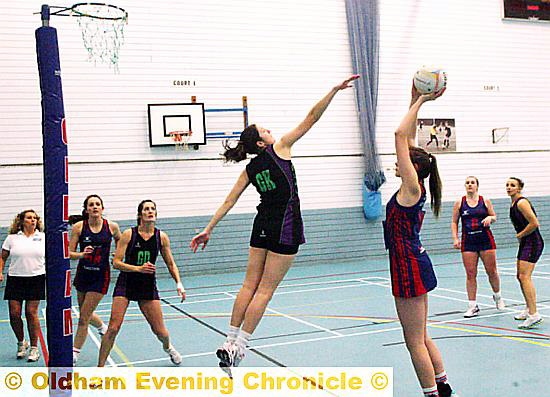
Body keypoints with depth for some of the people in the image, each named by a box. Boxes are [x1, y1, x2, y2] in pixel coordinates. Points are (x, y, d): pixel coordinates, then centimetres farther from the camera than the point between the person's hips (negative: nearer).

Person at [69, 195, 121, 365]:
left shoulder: (112, 226, -7)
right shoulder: (79, 227, -8)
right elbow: (69, 253, -8)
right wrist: (82, 254, -27)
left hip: (101, 276, -3)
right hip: (83, 273, 3)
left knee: (84, 317, -4)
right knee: (86, 314, 19)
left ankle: (74, 353, 8)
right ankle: (103, 327, 51)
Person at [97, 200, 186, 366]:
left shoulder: (161, 237, -2)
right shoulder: (128, 234, -10)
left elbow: (170, 263, 7)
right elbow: (116, 262, -11)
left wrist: (178, 283, -6)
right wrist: (139, 268, -24)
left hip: (148, 286, 2)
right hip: (125, 284, -2)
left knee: (160, 331, 4)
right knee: (113, 328, -11)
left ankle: (168, 347, 40)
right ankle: (100, 367, 4)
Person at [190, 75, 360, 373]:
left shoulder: (250, 169, 9)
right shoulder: (279, 149, -4)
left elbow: (229, 201, 6)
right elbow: (311, 118, -6)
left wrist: (208, 229, 9)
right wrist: (335, 90, -5)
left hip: (262, 226, 6)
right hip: (284, 228, -6)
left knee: (250, 285, 10)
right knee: (265, 290, -2)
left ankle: (230, 342, 12)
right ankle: (238, 347, -2)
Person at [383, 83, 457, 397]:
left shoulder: (412, 188, -13)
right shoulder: (414, 190, 8)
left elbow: (401, 135, -17)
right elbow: (408, 139, 12)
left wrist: (420, 101, -11)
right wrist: (415, 100, 12)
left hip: (410, 268, -9)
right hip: (415, 265, 9)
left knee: (415, 341, -1)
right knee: (421, 337, 18)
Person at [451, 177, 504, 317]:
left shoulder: (485, 201, 2)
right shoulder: (459, 203, 3)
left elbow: (494, 217, 11)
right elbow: (454, 222, 6)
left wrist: (490, 218, -12)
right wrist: (455, 239, -4)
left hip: (486, 239, 0)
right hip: (468, 241, 0)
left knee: (492, 271, 6)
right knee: (470, 274, -1)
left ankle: (497, 296, 33)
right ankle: (472, 306, 7)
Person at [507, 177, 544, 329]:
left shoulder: (522, 203, -16)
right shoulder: (514, 204, 13)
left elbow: (534, 223, -24)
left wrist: (520, 235, -12)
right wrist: (520, 236, 11)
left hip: (533, 243, -10)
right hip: (525, 243, 10)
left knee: (524, 276, -17)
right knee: (521, 276, 18)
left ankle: (534, 315, -19)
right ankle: (529, 309, 31)